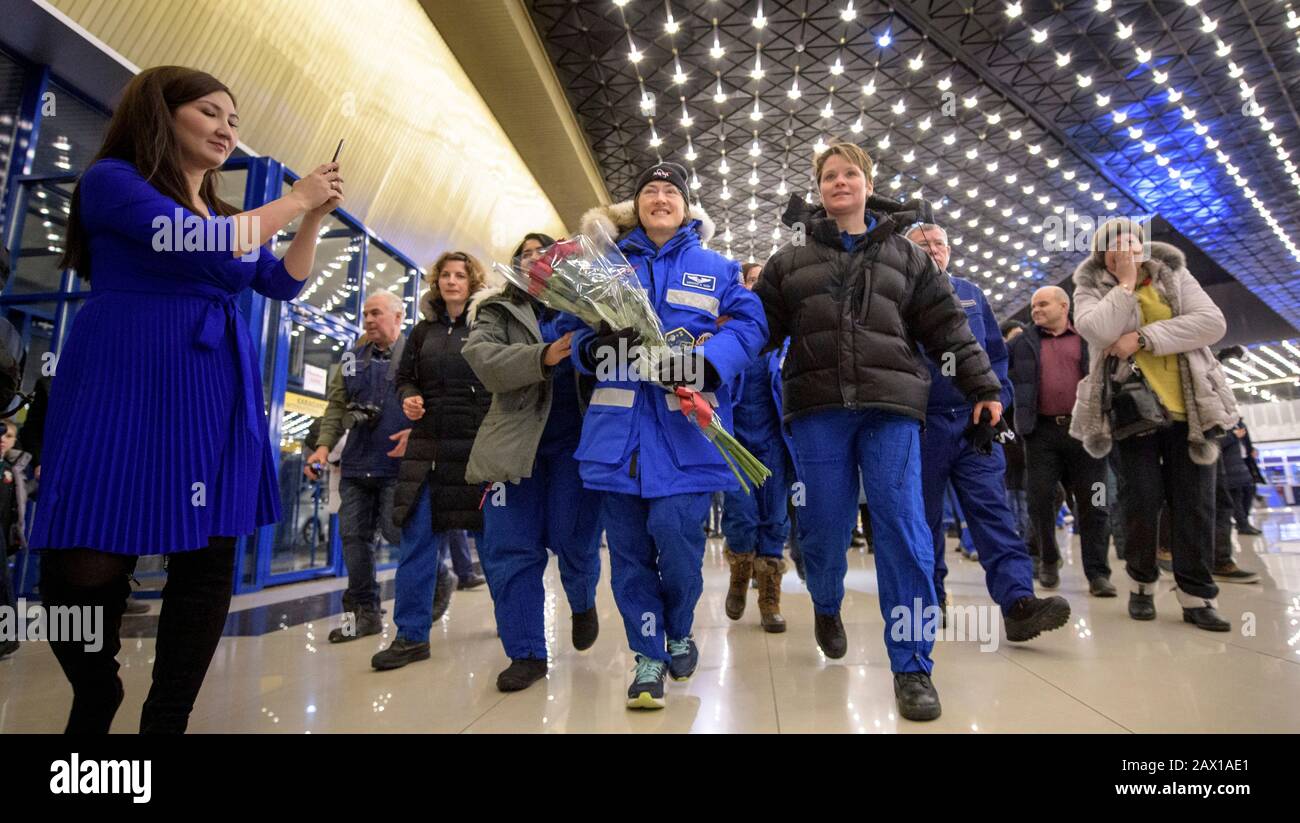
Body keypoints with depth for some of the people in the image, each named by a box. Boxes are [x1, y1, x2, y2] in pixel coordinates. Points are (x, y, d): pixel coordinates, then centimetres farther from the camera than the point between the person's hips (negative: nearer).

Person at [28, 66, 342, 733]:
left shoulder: (225, 213, 21)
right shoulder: (110, 179, 0)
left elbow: (283, 283, 18)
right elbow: (204, 247, -16)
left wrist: (315, 216, 8)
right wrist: (295, 198, -6)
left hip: (216, 396, 6)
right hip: (128, 385, -6)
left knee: (208, 563, 2)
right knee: (89, 564, -2)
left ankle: (166, 718, 14)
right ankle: (94, 710, 22)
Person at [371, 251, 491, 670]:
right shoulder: (423, 331, 15)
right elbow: (405, 378, 21)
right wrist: (409, 398, -2)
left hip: (479, 446, -4)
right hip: (428, 446, 4)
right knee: (417, 539, 2)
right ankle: (411, 635, 11)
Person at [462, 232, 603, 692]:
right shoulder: (496, 310, 10)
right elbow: (485, 360, -9)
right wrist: (543, 357, -26)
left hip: (577, 440, 0)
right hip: (515, 441, 1)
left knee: (574, 540, -1)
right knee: (509, 549, 0)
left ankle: (583, 604, 33)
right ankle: (526, 653, 14)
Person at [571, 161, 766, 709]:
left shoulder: (716, 268, 13)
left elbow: (749, 325, 3)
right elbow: (578, 332, 15)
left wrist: (706, 360, -16)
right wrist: (595, 346, -10)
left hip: (684, 425, -2)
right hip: (619, 426, 2)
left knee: (675, 535, -10)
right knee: (628, 545, 3)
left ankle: (678, 633, 21)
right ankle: (649, 656, 19)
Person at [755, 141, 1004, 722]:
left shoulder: (905, 255, 16)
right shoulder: (790, 260, 15)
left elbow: (948, 326, 13)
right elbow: (759, 328, 10)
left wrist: (983, 387, 7)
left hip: (890, 405, 0)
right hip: (817, 407, 0)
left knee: (903, 529, -7)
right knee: (823, 523, 3)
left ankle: (912, 667, 3)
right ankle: (827, 608, 35)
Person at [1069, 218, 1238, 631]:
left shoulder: (1174, 276, 9)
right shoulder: (1091, 289, 4)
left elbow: (1212, 321, -6)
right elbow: (1096, 330, -18)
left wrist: (1144, 338, -15)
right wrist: (1126, 283, -11)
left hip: (1189, 409, 2)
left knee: (1195, 504, 1)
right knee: (1142, 500, -1)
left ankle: (1196, 595, 9)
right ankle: (1142, 584, 17)